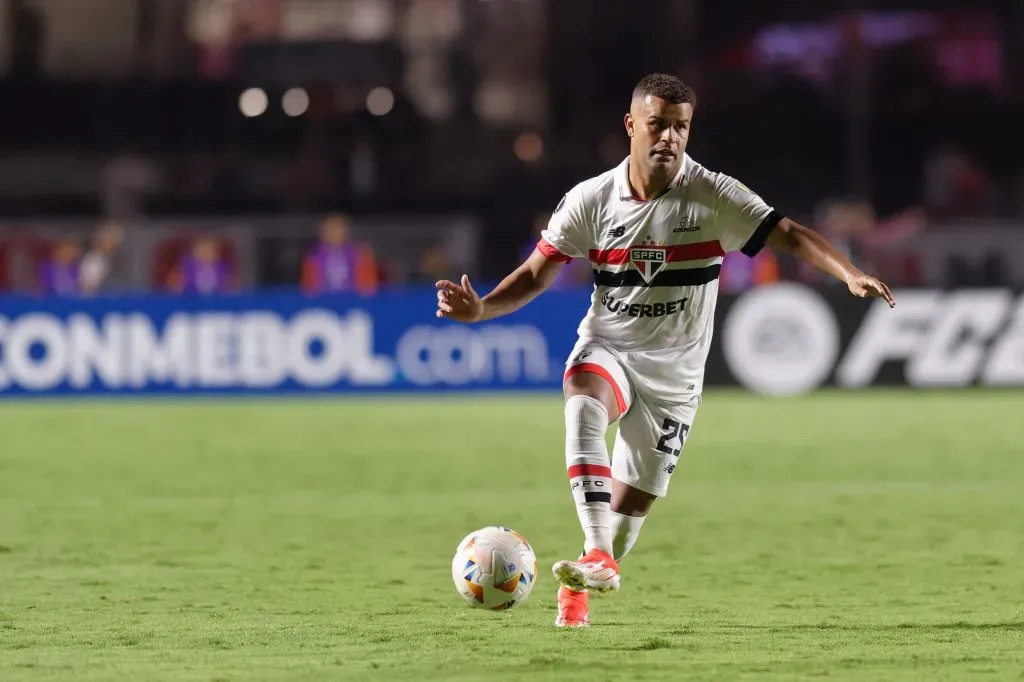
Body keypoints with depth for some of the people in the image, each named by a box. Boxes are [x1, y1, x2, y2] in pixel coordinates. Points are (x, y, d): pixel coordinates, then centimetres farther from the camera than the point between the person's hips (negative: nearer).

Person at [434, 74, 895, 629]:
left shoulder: (714, 197, -11)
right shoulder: (590, 200, -6)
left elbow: (789, 235, -18)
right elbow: (535, 275, 0)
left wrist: (850, 275, -35)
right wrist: (480, 309, -17)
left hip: (673, 372, 0)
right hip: (606, 348, 0)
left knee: (632, 503, 1)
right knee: (582, 405, -35)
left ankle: (578, 590, 28)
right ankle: (598, 557, -42)